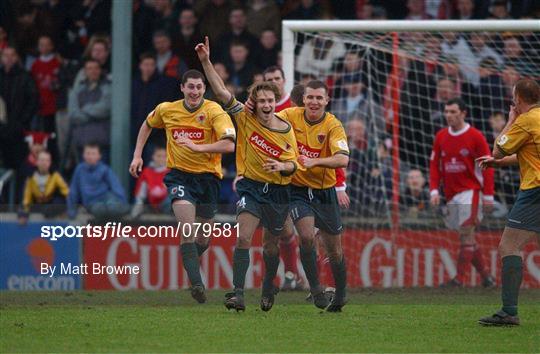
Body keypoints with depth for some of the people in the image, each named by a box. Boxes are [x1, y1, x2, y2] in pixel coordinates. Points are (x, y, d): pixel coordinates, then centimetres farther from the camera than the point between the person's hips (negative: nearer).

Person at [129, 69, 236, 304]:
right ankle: (196, 283, -24)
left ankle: (191, 265, 45)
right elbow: (147, 125, 23)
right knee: (188, 230, -22)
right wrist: (137, 155, 16)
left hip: (207, 176, 0)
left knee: (204, 239, 12)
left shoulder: (214, 111, -11)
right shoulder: (166, 110, 1)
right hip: (179, 176, 0)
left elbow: (229, 144, -23)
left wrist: (197, 146, -30)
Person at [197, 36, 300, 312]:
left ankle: (268, 289, 39)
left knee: (271, 244, 15)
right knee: (244, 237, -20)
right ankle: (238, 294, -24)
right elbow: (221, 91, -12)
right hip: (251, 187, -2)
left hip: (278, 190, 2)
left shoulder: (286, 130, -2)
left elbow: (293, 164, 4)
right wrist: (206, 62, -19)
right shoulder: (245, 119, -6)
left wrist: (282, 167, -20)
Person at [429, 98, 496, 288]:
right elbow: (435, 165, 11)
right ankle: (485, 276, 19)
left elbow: (487, 166, -5)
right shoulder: (441, 137, 8)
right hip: (451, 194, 6)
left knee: (466, 233, -13)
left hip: (470, 192, -6)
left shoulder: (475, 136, -6)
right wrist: (434, 191, 0)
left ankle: (459, 278, -17)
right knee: (466, 236, 9)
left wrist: (488, 195, -8)